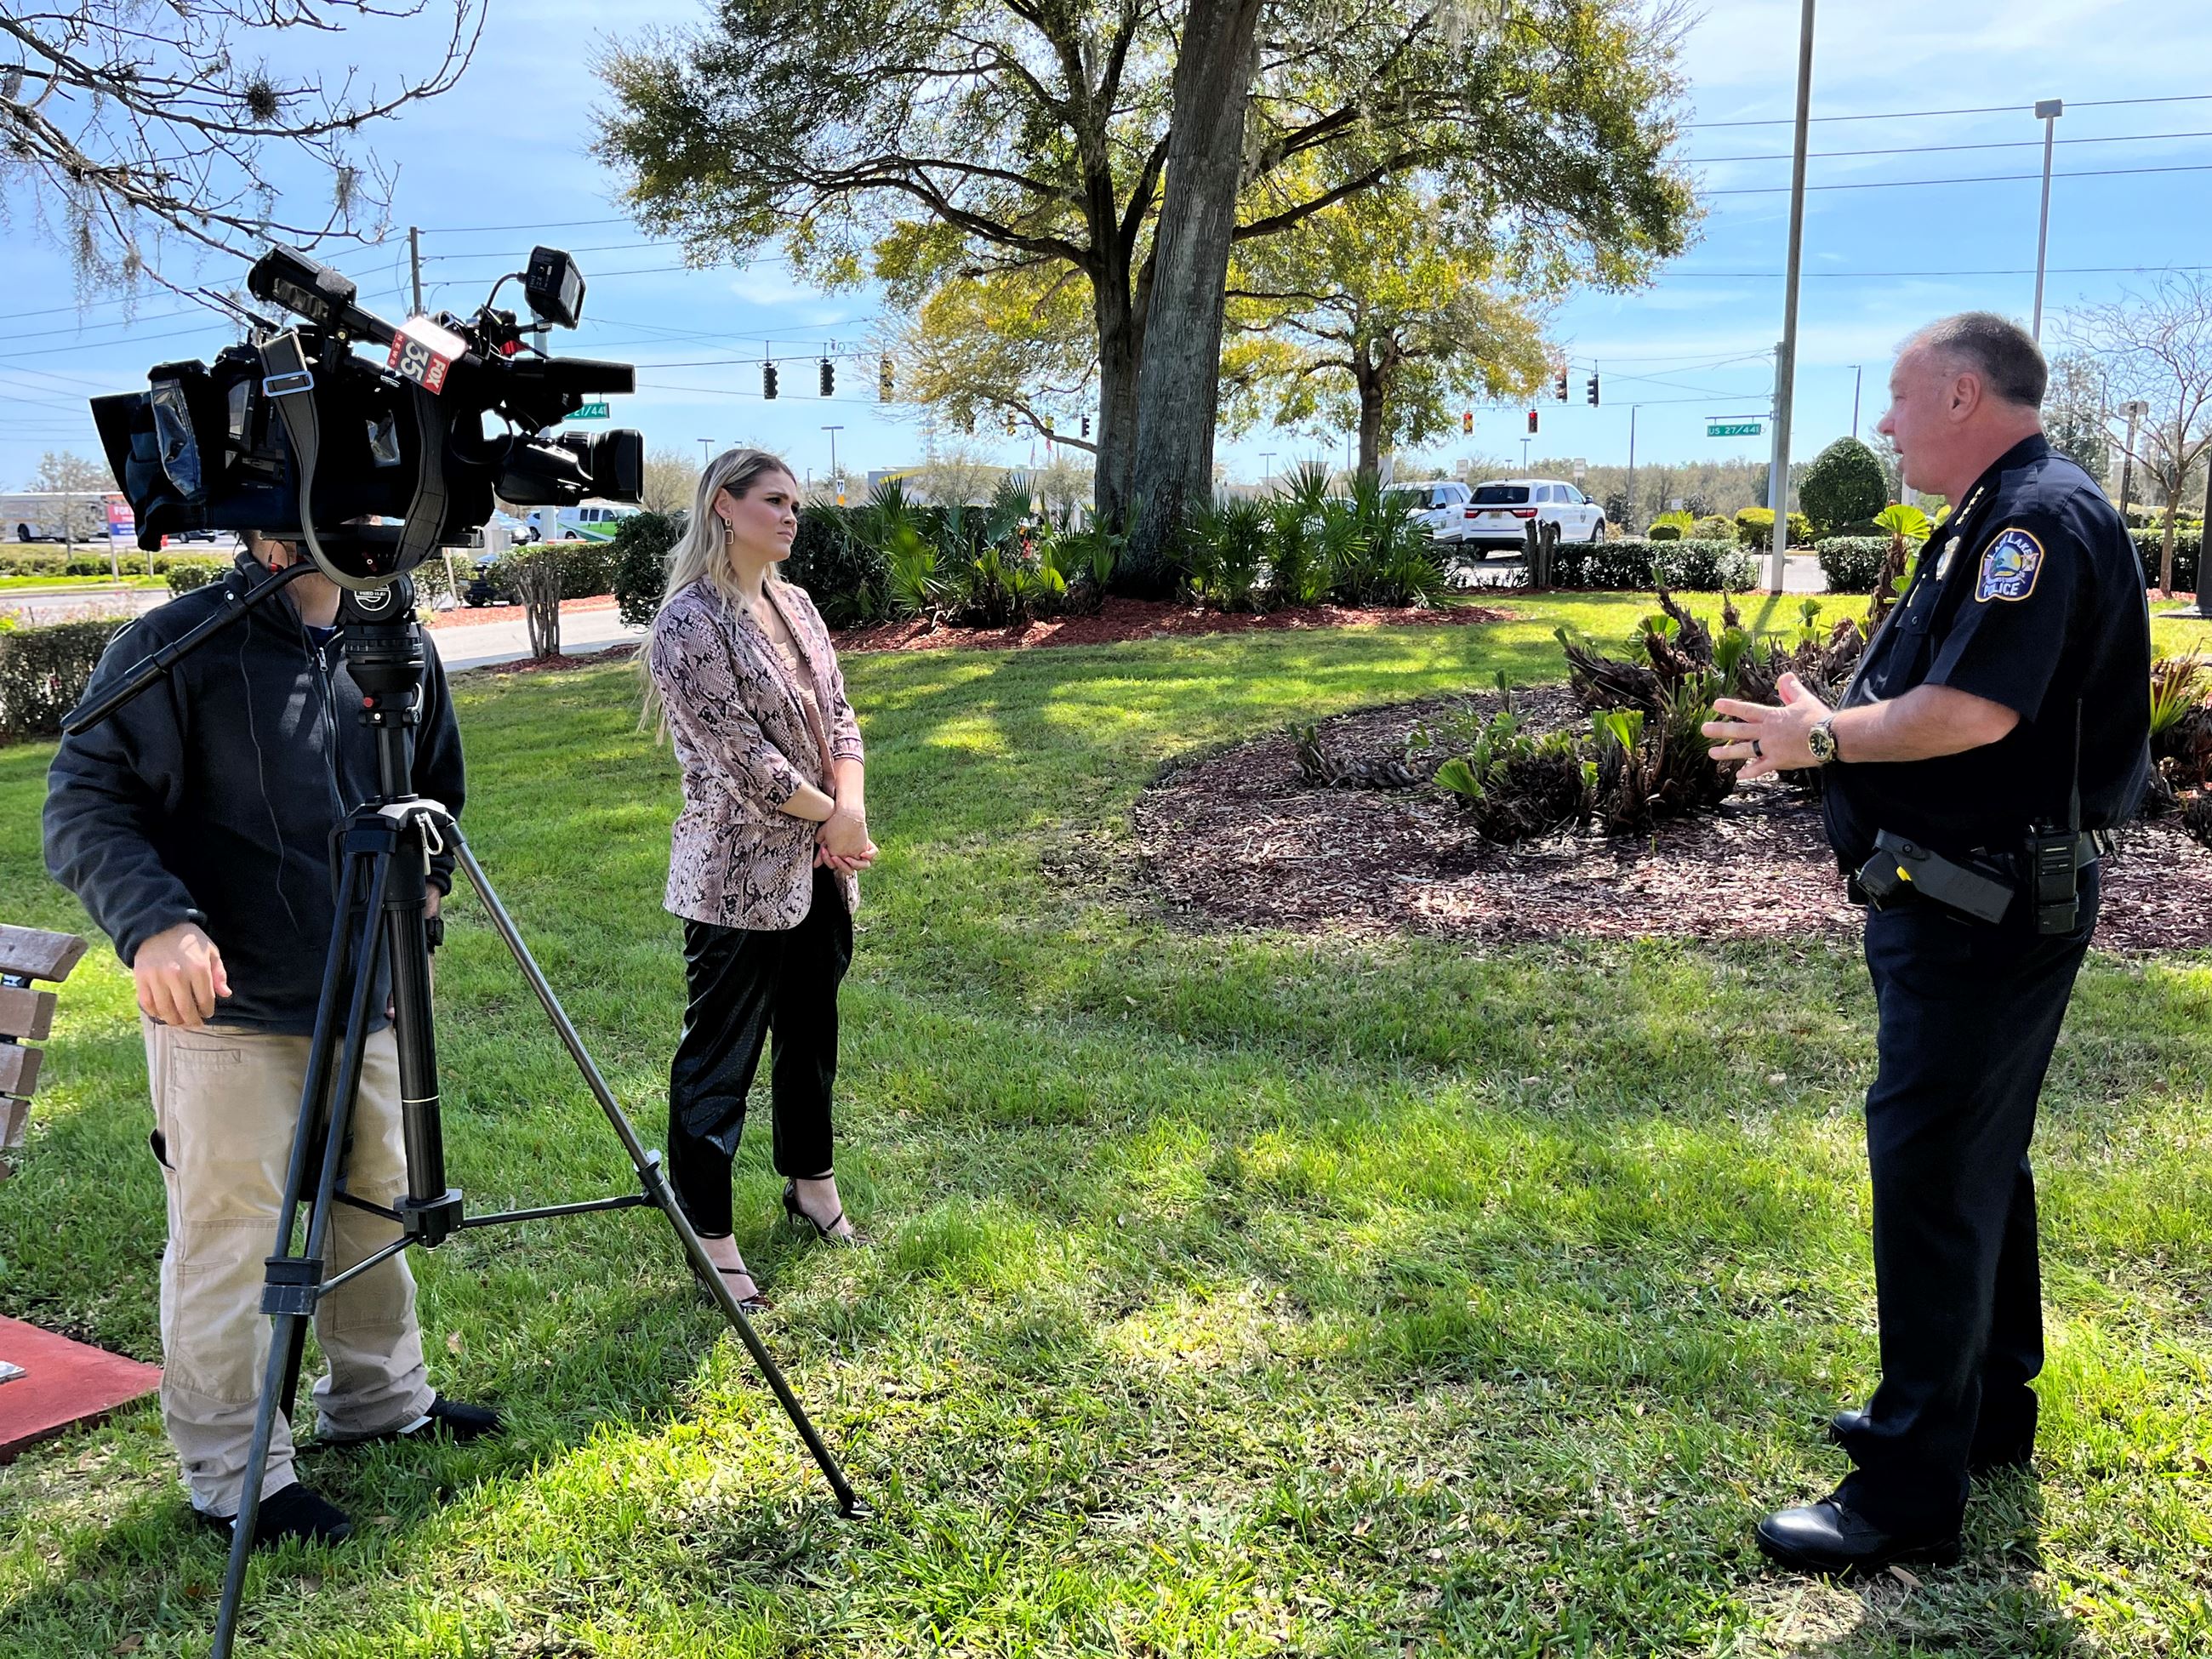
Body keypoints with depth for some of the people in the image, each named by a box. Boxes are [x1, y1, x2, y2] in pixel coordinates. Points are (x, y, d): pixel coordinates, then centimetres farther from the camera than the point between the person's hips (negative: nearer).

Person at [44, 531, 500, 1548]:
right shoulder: (177, 647, -14)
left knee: (374, 1206, 19)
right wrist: (153, 921, -29)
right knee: (229, 1239, 2)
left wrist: (420, 884, 5)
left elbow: (437, 791, 19)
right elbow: (82, 804, -15)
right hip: (225, 1011, -6)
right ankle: (232, 1476, 18)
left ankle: (379, 1399, 39)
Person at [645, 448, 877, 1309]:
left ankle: (812, 1183, 39)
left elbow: (837, 715, 9)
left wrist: (850, 806, -8)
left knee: (811, 1034, 21)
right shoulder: (689, 621, -15)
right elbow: (740, 753, -19)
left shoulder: (795, 606, 10)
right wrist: (833, 816, -11)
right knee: (719, 1058, 2)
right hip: (739, 879, -8)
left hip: (818, 868, 8)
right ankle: (710, 1240, 12)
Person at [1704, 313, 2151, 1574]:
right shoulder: (2005, 517, 16)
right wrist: (1832, 730, 10)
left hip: (1987, 913, -11)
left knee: (1933, 1170, -8)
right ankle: (1986, 1411, 36)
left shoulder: (2041, 516, -18)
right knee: (1977, 1159, 20)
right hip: (1975, 897, 11)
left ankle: (1912, 1493, 0)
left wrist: (1825, 738, -16)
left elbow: (1974, 711, -28)